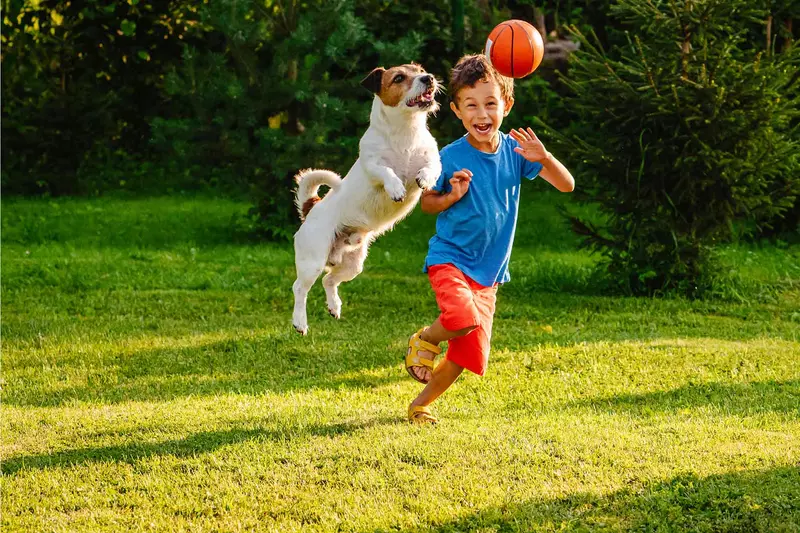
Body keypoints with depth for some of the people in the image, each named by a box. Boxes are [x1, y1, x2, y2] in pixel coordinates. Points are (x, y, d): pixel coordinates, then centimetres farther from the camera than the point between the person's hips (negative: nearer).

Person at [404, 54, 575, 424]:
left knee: (470, 353, 5)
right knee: (463, 318, -33)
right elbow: (426, 202, 2)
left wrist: (543, 157, -25)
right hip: (450, 258, -4)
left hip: (488, 270, 4)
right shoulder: (451, 157, -13)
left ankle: (421, 404, 27)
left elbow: (566, 185, -6)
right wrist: (452, 196, -20)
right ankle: (424, 339, 1)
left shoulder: (514, 150, -5)